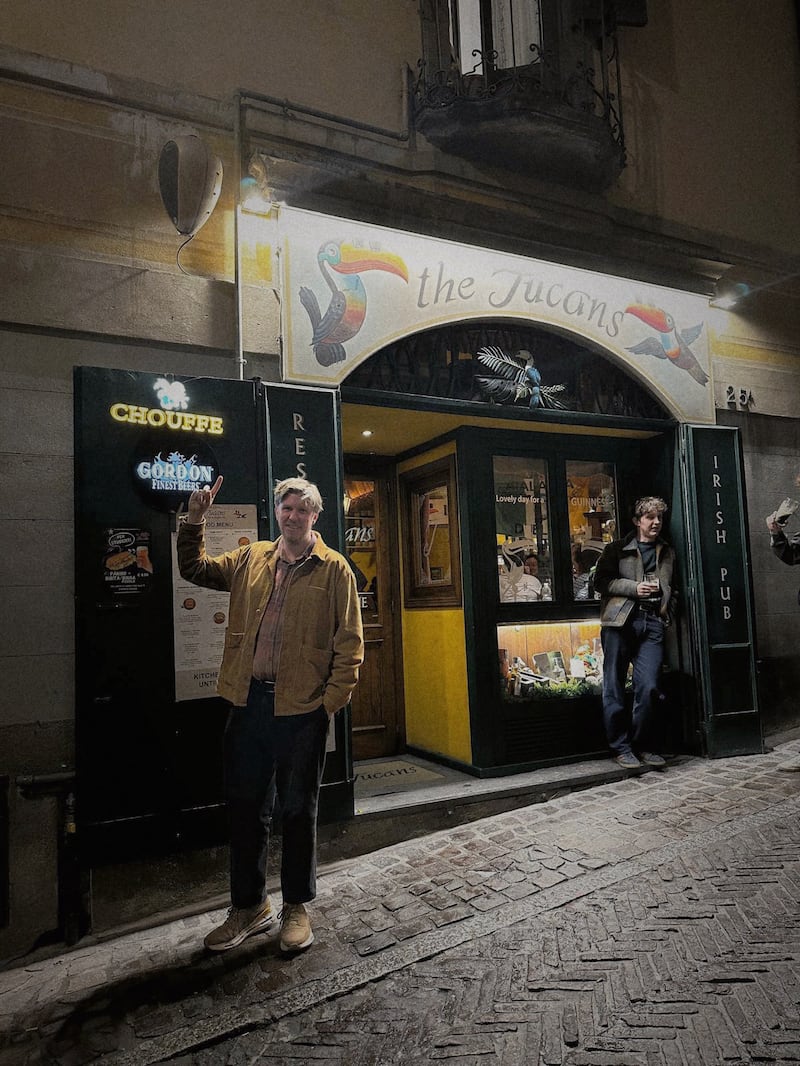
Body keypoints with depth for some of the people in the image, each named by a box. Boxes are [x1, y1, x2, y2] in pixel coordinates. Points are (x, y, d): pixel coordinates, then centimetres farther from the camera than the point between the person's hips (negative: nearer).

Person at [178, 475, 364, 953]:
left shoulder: (334, 568, -3)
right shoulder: (250, 559, 10)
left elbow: (349, 643, -6)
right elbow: (195, 568, 15)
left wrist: (332, 701, -11)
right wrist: (194, 519, 2)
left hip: (302, 707, -4)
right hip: (249, 701, 4)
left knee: (298, 810, 11)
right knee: (245, 808, 15)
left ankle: (296, 906, 31)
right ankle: (249, 905, 34)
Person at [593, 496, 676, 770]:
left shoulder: (667, 553, 21)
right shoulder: (617, 549, 7)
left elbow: (671, 588, 28)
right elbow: (601, 581, 1)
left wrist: (668, 612, 10)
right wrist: (634, 587, -9)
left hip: (652, 623, 3)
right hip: (620, 622, -3)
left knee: (649, 687, -7)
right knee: (615, 687, -1)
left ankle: (644, 746, 11)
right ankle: (621, 747, 11)